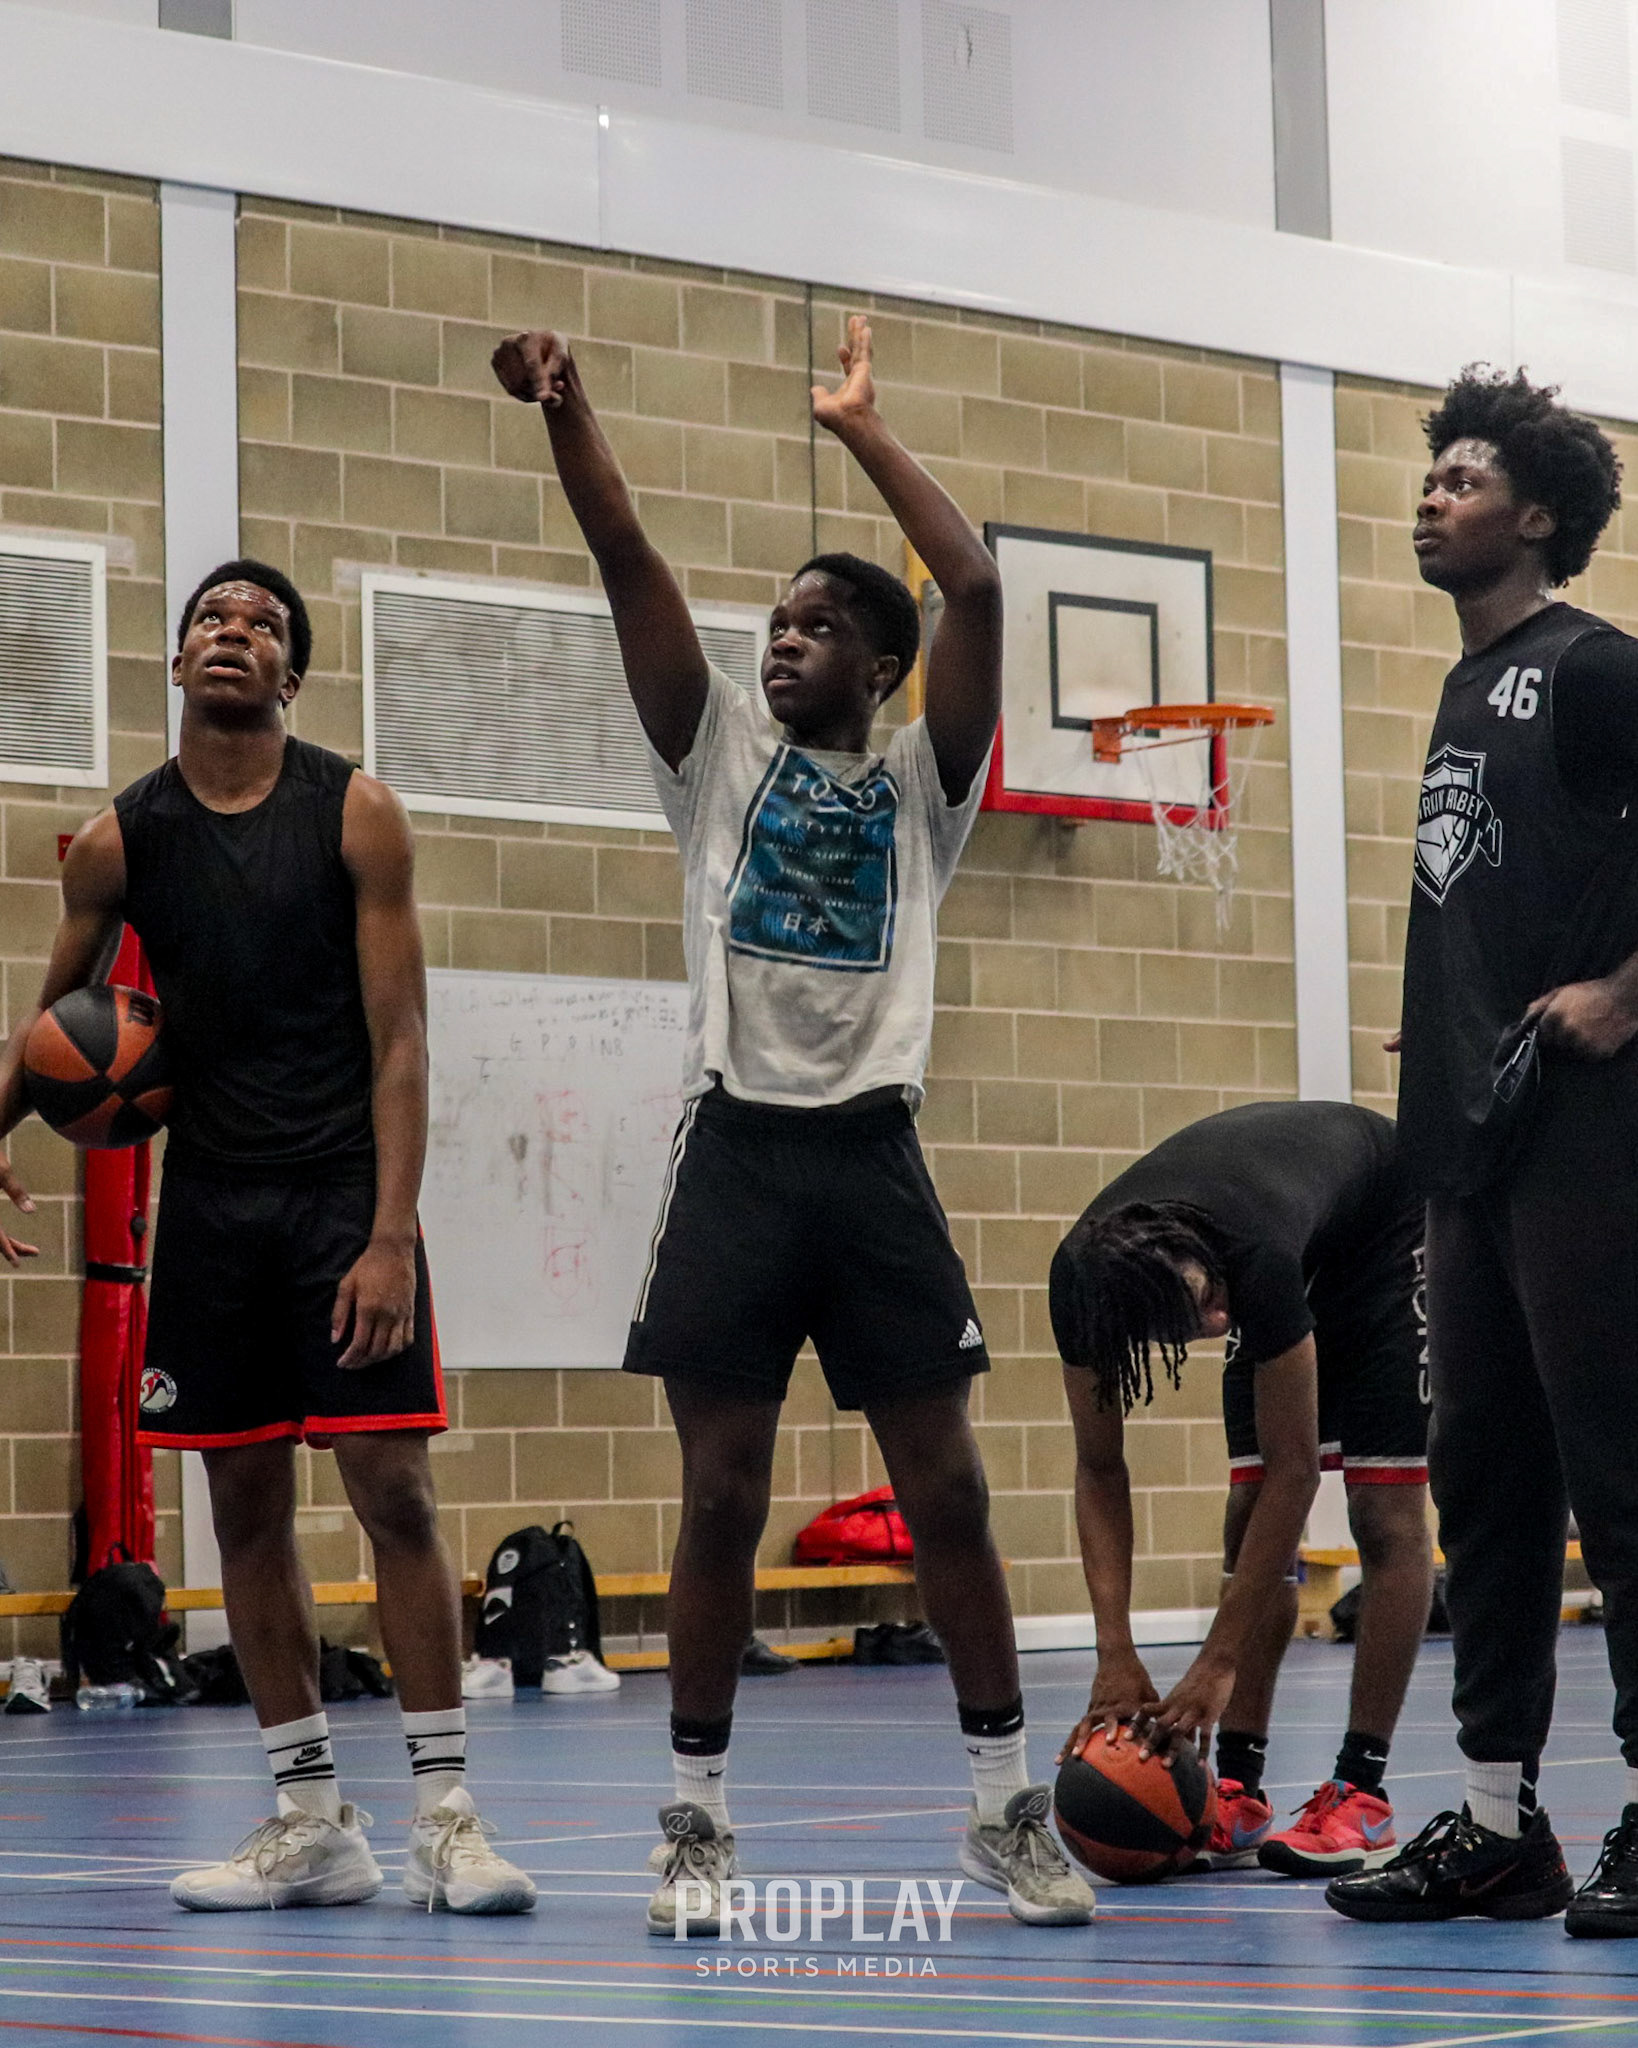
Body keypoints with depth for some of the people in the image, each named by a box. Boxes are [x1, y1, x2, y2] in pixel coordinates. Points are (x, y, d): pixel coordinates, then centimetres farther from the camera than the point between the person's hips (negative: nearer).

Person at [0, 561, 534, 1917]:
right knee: (246, 1506, 5)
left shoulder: (357, 816, -4)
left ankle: (446, 1813, -1)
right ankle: (312, 1821, 13)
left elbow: (400, 1039, -7)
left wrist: (389, 1236, -15)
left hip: (345, 1192, -3)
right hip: (209, 1196, 3)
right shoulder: (120, 840, 3)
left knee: (394, 1487, -8)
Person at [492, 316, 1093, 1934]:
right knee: (722, 1492, 1)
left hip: (869, 1157, 0)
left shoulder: (918, 786, 10)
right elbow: (630, 565, 1)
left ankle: (1007, 1810, 9)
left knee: (944, 1486, 1)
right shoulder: (721, 759, 13)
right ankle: (696, 1818, 10)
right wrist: (565, 413, -11)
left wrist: (862, 432, 1)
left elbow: (977, 593, -3)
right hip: (736, 1149, 0)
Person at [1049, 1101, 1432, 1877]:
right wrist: (1115, 1654, -27)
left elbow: (1293, 1470, -36)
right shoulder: (1083, 1279, -29)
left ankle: (1361, 1794, -13)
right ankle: (1237, 1792, -7)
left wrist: (1219, 1663, -35)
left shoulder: (1256, 1260, -44)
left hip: (1391, 1232, -5)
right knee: (1249, 1510, -7)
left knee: (1385, 1510, -13)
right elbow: (1098, 1468, -18)